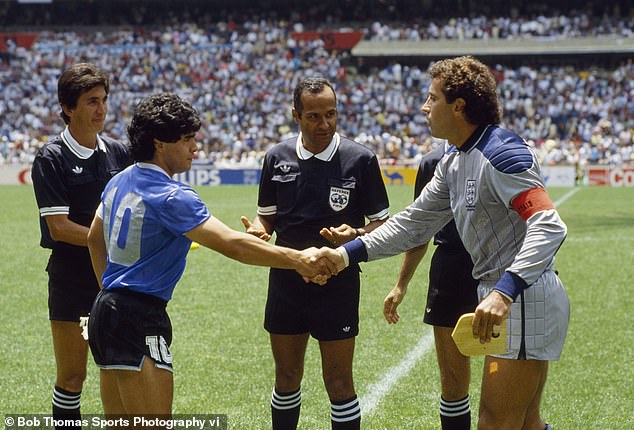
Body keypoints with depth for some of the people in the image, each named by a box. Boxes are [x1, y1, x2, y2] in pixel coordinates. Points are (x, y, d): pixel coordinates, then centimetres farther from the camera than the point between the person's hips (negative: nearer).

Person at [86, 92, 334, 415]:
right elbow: (231, 244, -24)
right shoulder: (171, 197, -18)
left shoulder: (118, 182, 11)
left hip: (106, 307, 10)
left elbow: (94, 237, 24)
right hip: (139, 319, -10)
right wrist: (296, 259, -21)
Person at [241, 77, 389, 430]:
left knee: (339, 383, 1)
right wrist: (258, 228, -10)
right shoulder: (277, 158, 2)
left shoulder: (360, 159, -7)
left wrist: (354, 236, -23)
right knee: (287, 378, 13)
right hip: (286, 279, 3)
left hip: (338, 284, -3)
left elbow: (382, 223, -2)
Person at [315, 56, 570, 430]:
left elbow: (549, 227, -28)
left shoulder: (500, 153, -19)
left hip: (525, 298, -10)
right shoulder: (453, 162, 13)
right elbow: (415, 223, 18)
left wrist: (505, 292, -39)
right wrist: (347, 254, 10)